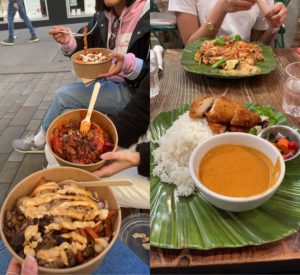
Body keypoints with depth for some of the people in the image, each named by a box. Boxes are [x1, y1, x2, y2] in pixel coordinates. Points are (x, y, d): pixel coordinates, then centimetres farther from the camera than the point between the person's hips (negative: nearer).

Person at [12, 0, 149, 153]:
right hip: (106, 81, 7)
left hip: (132, 89, -7)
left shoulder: (147, 16, -20)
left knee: (63, 96, -11)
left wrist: (129, 65, -38)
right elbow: (86, 48, 9)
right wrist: (68, 42, -13)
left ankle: (41, 140, 13)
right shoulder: (102, 17, 1)